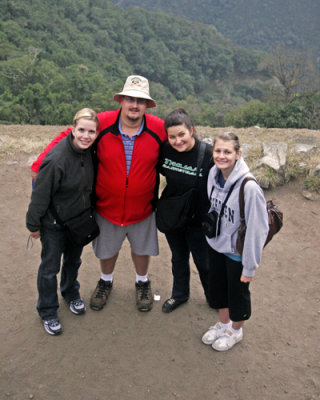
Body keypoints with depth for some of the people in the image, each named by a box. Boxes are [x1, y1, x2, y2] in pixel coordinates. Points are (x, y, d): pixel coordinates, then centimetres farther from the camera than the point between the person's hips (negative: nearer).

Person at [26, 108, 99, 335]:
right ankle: (47, 312, 30)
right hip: (54, 224, -6)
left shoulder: (90, 152, -10)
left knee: (73, 260, 25)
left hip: (79, 220, 6)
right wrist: (34, 225, -12)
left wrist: (89, 211, 14)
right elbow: (40, 195, -21)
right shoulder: (57, 159, -31)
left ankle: (71, 293, 51)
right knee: (50, 268, 9)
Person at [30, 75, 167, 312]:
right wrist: (40, 165, -12)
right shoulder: (101, 123, -18)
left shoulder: (159, 129, -15)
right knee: (107, 249, 22)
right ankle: (106, 281, 53)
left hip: (142, 208, 0)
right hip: (107, 206, 0)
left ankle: (142, 282, 52)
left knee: (142, 248, 22)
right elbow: (66, 138, -7)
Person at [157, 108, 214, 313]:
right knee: (178, 257, 23)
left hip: (198, 219, -4)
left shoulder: (208, 154, -23)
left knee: (203, 262, 13)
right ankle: (180, 294, 46)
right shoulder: (165, 149, -11)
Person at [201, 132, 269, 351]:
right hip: (215, 245, 6)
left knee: (237, 293, 17)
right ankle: (223, 324, 50)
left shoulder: (249, 187, -30)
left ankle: (236, 331, 44)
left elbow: (258, 229, -23)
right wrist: (210, 232, 14)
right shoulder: (214, 174, -10)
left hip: (237, 251, -6)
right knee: (217, 288, 23)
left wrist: (250, 267, -17)